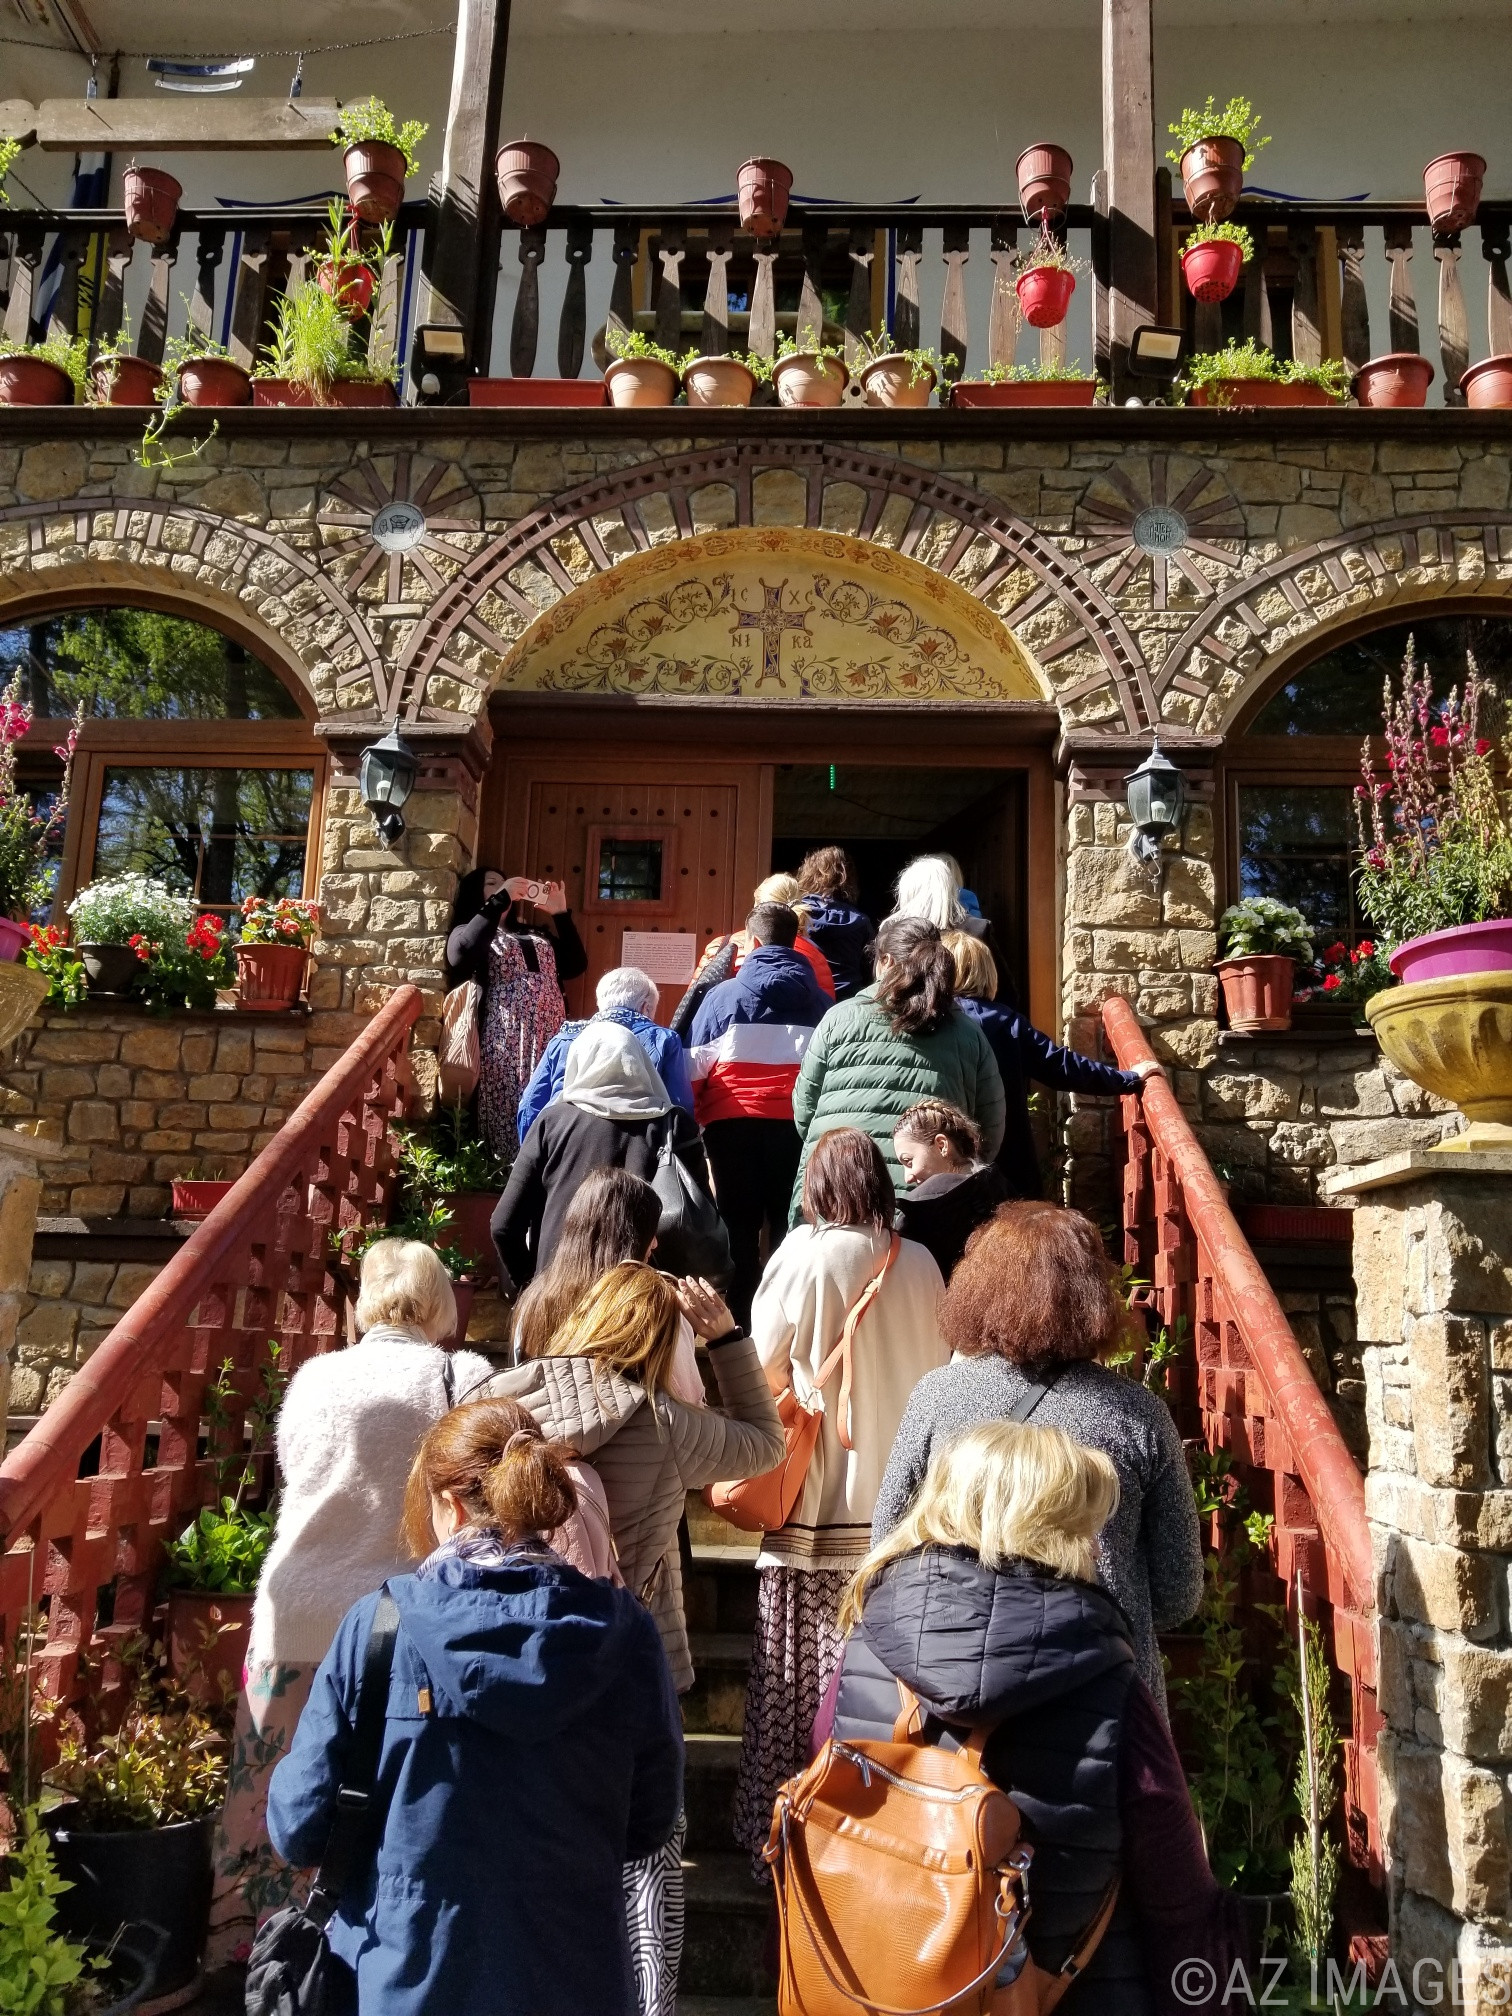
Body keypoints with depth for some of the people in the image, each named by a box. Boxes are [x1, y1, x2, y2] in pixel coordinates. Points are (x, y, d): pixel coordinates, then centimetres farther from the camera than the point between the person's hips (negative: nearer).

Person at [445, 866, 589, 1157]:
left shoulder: (535, 934, 25)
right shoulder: (466, 930, 10)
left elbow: (575, 966, 16)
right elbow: (461, 954, -15)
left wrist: (561, 915, 11)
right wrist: (501, 899, -12)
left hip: (550, 1039, 5)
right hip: (505, 1041, -4)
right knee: (509, 1113, -6)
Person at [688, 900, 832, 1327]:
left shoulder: (723, 994, 0)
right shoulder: (818, 999, 6)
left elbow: (696, 1067, -1)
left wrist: (692, 1117, 6)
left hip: (733, 1121, -1)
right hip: (796, 1123, 1)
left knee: (740, 1226, 6)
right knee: (791, 1226, 8)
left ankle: (739, 1320, 8)